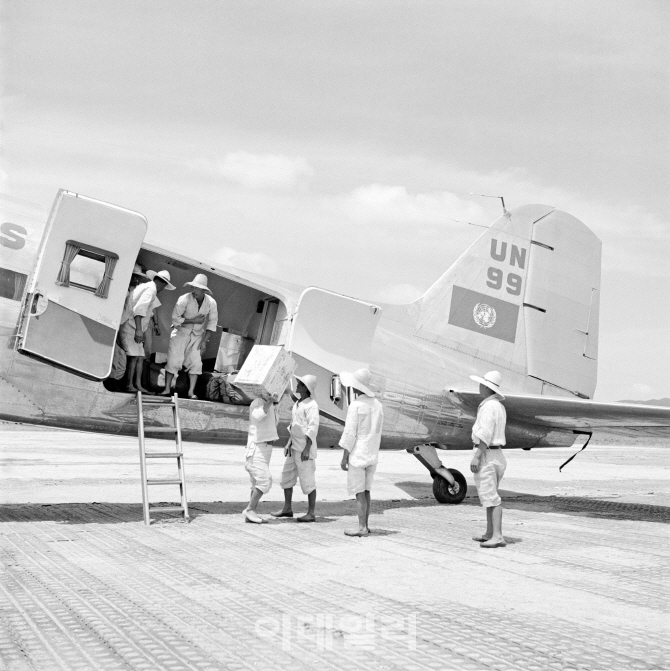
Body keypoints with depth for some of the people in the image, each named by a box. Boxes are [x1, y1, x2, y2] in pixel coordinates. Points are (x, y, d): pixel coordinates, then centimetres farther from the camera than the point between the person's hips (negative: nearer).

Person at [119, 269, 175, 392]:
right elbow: (139, 308, -20)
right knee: (134, 356, -15)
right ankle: (129, 385, -18)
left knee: (140, 357, 5)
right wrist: (139, 329, -26)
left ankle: (138, 385, 0)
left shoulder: (143, 286, 22)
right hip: (131, 326, -10)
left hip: (134, 328, 10)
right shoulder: (151, 288, -7)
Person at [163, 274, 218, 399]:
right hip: (181, 332, -2)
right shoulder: (184, 299, -21)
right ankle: (167, 389, 1)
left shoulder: (211, 303, -12)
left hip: (197, 335, 3)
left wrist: (204, 340, -7)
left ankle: (191, 391, 0)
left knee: (196, 362, -4)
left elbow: (212, 322, -2)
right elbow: (175, 318, -18)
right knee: (173, 360, -7)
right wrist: (193, 320, -24)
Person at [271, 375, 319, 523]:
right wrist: (289, 444, 18)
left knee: (307, 480, -4)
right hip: (294, 447, 9)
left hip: (305, 447, -9)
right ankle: (287, 509, 22)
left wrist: (307, 449, -23)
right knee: (287, 476, 12)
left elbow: (313, 428, -19)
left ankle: (311, 513, 4)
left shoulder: (311, 405, -14)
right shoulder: (297, 403, 14)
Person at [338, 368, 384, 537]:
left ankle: (362, 528, -2)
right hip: (373, 454, 7)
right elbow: (377, 433, 12)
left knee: (359, 492, -3)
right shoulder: (377, 404, 7)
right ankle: (365, 525, 16)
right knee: (366, 490, 13)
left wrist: (344, 457, -10)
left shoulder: (356, 405, -15)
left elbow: (350, 433, -15)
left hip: (357, 454, -7)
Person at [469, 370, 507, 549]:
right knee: (489, 495, 15)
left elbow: (485, 434, -22)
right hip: (496, 454, 11)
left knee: (490, 497, -13)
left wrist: (476, 457, -23)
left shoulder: (489, 406, -16)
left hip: (486, 454, -11)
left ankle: (497, 536, -18)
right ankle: (489, 534, 21)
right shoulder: (499, 406, 15)